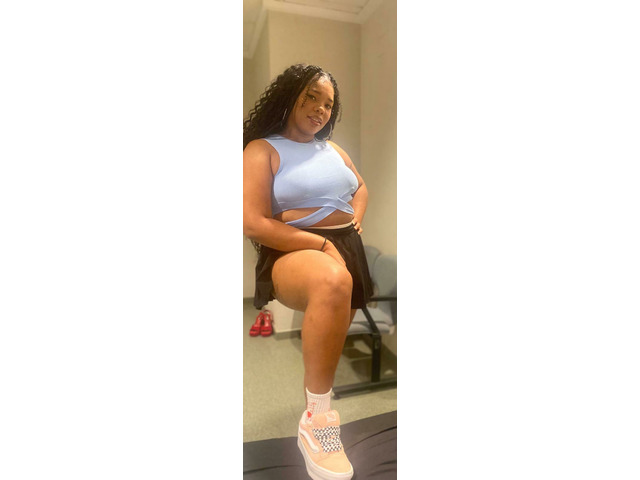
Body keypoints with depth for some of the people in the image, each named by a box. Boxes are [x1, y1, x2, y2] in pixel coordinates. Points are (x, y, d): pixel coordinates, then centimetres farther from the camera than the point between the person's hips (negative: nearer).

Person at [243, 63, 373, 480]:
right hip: (293, 254, -8)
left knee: (334, 333, 14)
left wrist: (355, 223, 8)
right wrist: (322, 244, -18)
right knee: (333, 282, -39)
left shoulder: (332, 148, 17)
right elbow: (254, 224, -13)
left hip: (346, 248, 8)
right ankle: (317, 420, -23)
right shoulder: (262, 149, -3)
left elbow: (362, 187, 31)